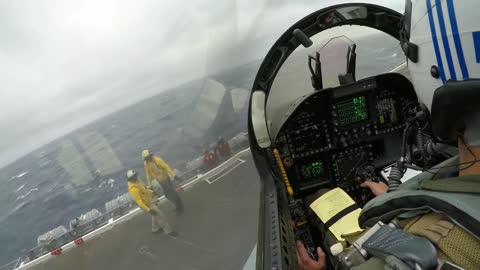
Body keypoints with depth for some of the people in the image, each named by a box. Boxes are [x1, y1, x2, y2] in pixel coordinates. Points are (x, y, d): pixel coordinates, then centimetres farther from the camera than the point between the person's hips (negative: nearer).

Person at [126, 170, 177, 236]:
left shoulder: (136, 180, -6)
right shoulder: (133, 189, -35)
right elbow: (139, 202, -32)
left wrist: (151, 192, 21)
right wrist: (148, 210, -31)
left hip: (149, 200, 10)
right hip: (147, 204, -9)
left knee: (156, 214, 27)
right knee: (160, 216, -1)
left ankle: (155, 228, 47)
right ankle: (169, 231, 15)